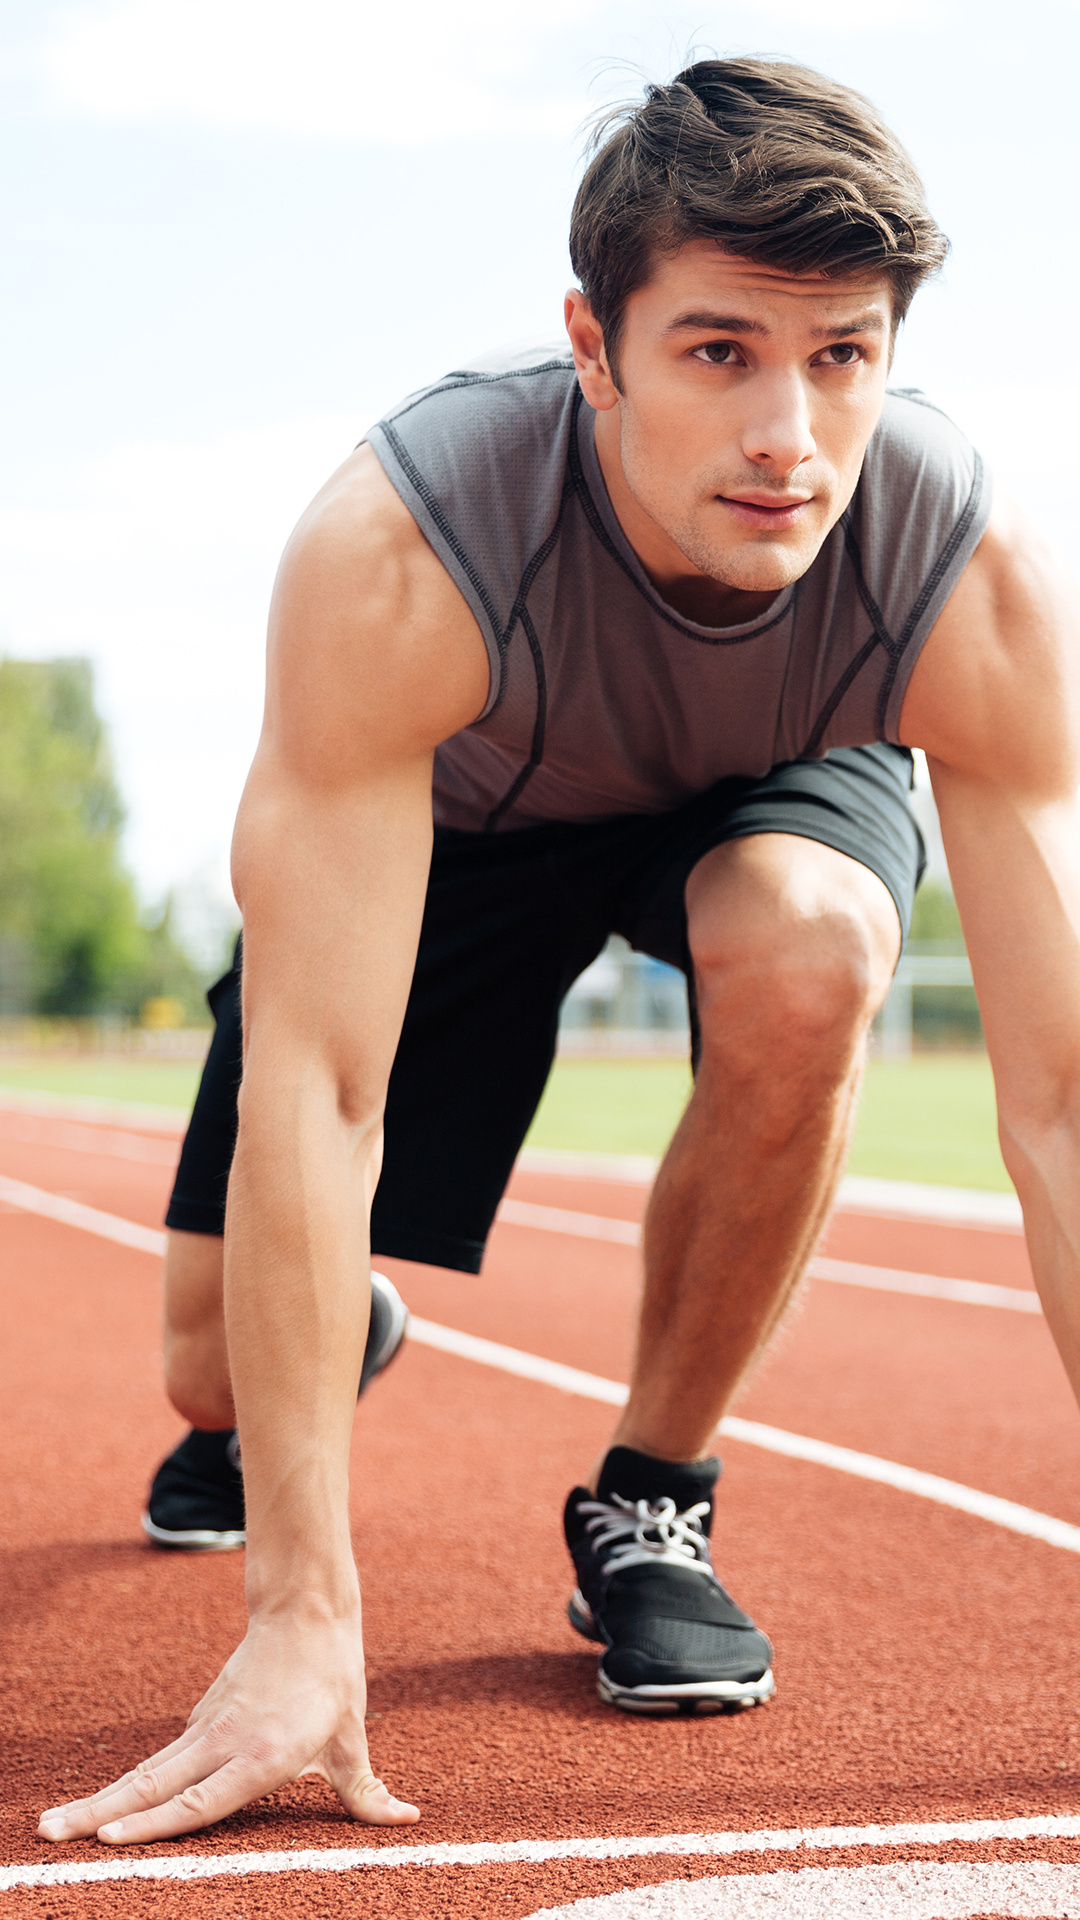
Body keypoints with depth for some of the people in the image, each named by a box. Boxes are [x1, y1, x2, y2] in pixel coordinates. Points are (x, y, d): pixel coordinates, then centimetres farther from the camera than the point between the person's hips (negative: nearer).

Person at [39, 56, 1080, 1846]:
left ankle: (645, 1499, -10)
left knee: (804, 955, -36)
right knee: (224, 1340, -6)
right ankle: (298, 1378, 38)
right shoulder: (396, 558, -41)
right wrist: (302, 1617, -44)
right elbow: (313, 1094, -42)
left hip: (772, 796, 1)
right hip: (450, 810, 0)